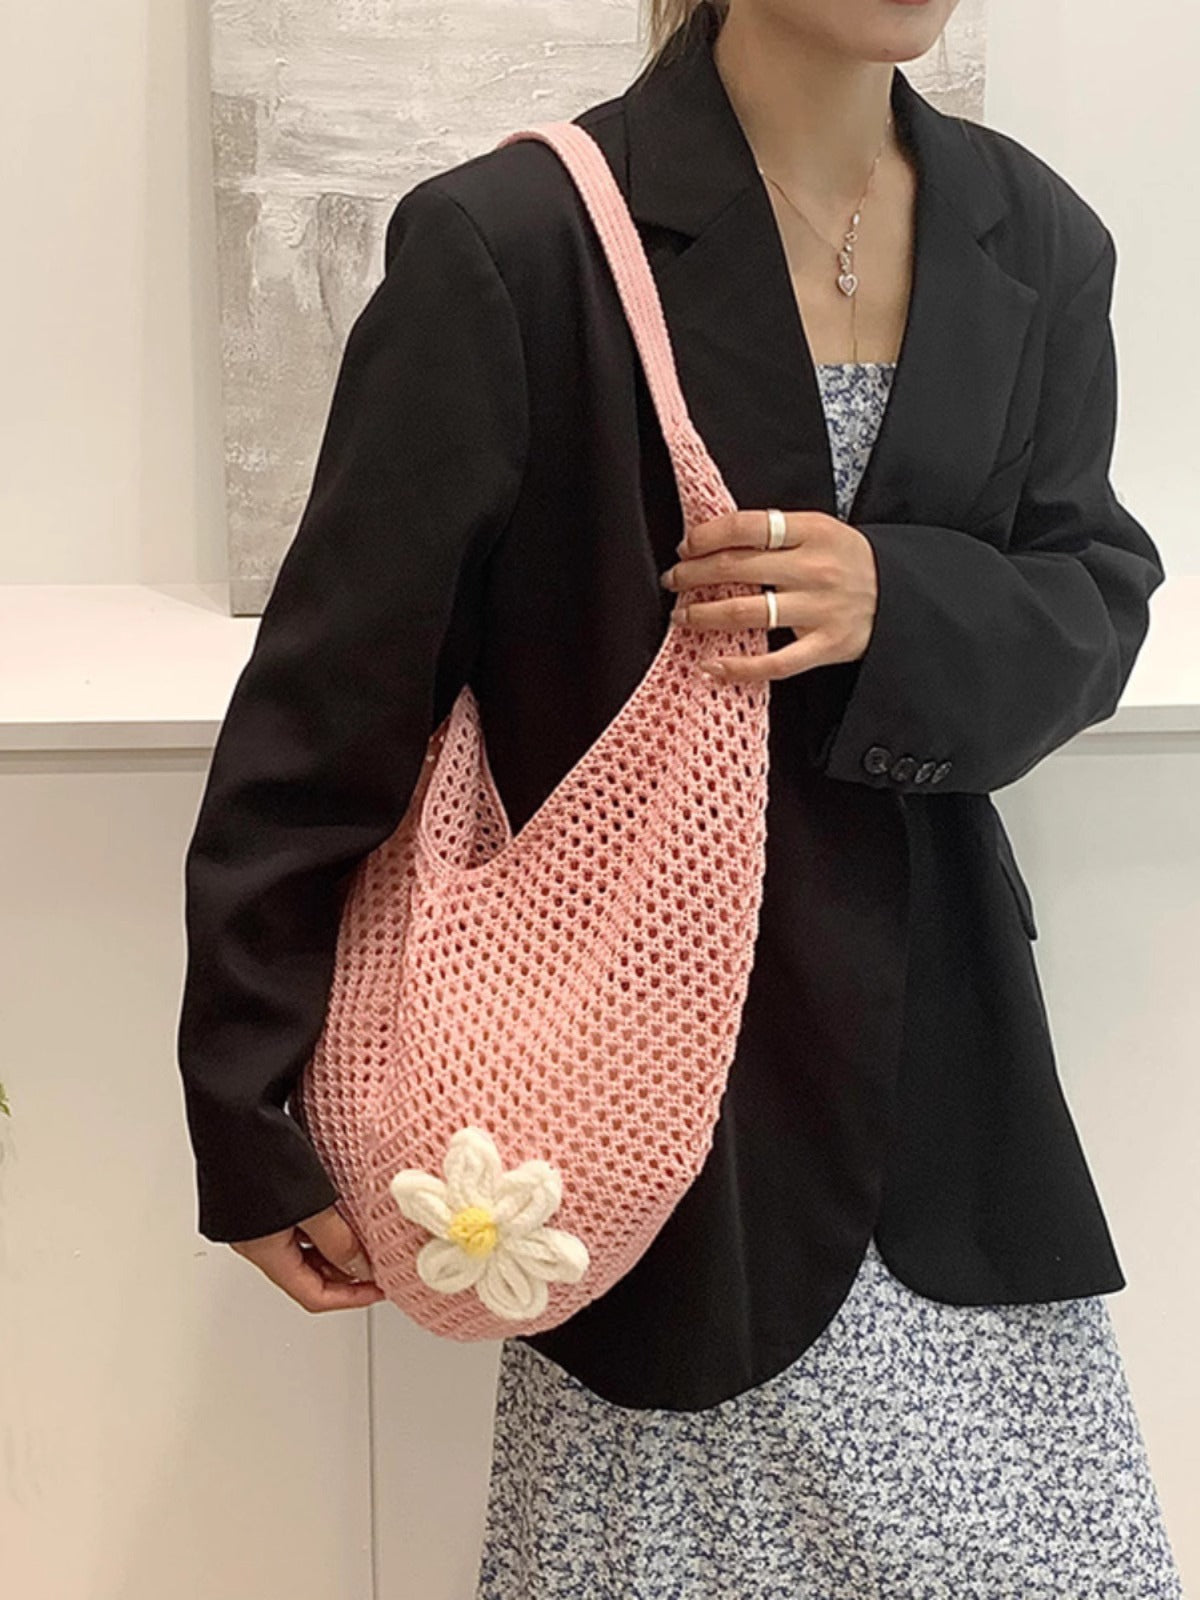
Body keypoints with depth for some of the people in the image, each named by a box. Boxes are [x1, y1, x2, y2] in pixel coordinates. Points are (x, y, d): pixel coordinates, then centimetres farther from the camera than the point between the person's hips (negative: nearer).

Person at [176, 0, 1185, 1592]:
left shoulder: (1036, 242, 3)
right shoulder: (515, 244, -13)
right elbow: (334, 694, -11)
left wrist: (905, 609, -16)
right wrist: (262, 1115, -8)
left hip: (941, 1040, 5)